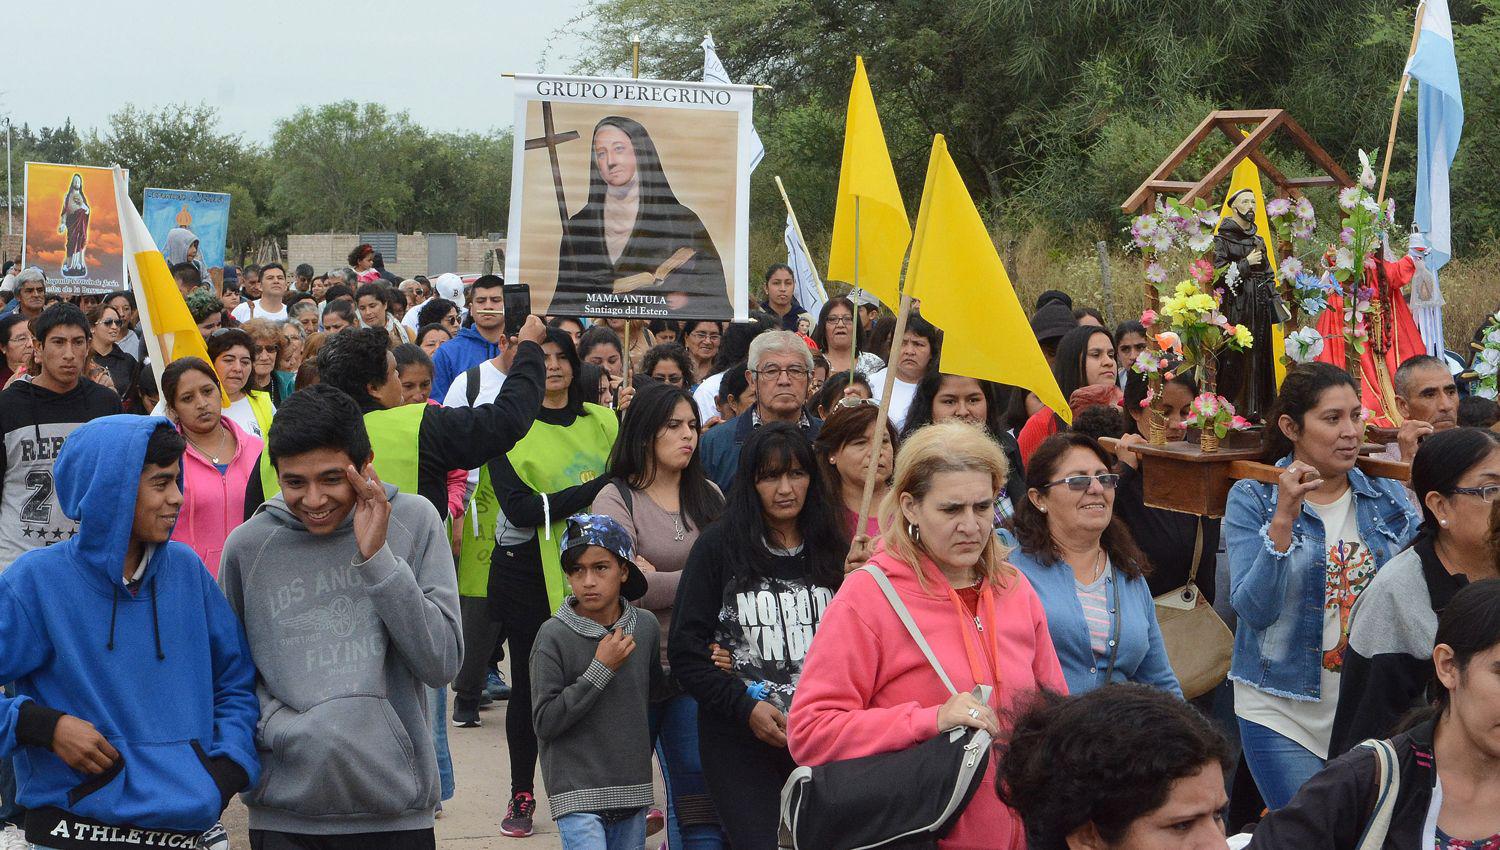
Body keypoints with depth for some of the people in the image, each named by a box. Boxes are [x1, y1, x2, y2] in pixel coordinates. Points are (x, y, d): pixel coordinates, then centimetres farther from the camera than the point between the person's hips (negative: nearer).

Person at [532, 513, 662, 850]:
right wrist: (600, 669, -17)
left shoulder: (646, 626, 4)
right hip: (577, 794, -5)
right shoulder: (554, 636, -10)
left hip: (633, 790, 5)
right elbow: (544, 722, -14)